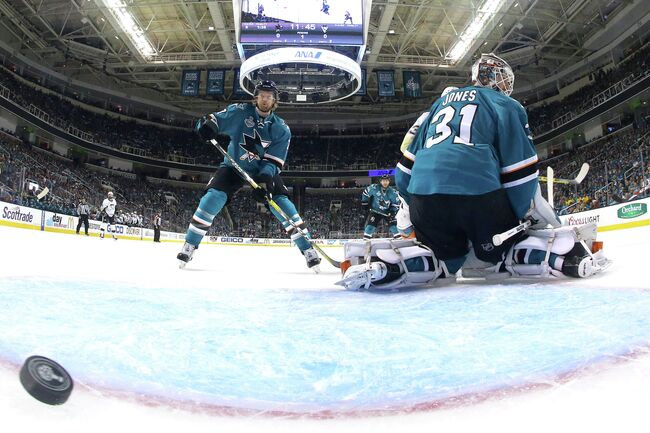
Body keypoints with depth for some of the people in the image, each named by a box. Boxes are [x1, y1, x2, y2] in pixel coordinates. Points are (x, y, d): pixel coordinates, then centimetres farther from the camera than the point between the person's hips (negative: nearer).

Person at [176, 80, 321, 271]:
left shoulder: (282, 129, -11)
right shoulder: (239, 112, -12)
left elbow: (274, 161, -16)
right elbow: (213, 120, -11)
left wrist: (265, 178, -34)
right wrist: (207, 124, -37)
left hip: (263, 171, 0)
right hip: (233, 166, 0)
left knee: (282, 203, -17)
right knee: (213, 198, -21)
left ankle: (308, 250, -9)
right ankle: (189, 246, -6)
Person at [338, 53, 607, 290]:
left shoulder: (443, 100, 29)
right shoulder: (506, 105, 14)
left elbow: (409, 161, 26)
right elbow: (520, 170, 4)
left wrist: (408, 210, 31)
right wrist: (530, 216, 13)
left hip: (424, 195, 4)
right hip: (479, 193, -4)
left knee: (444, 258, 19)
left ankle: (383, 265, -6)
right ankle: (566, 255, -11)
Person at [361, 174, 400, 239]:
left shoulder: (392, 192, -15)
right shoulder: (374, 188, -19)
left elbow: (396, 204, -2)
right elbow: (366, 192, -1)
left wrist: (392, 212, -15)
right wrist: (364, 203, 4)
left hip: (387, 212, 1)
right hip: (375, 211, -1)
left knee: (394, 224, -8)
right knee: (370, 224, -15)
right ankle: (366, 238, -8)